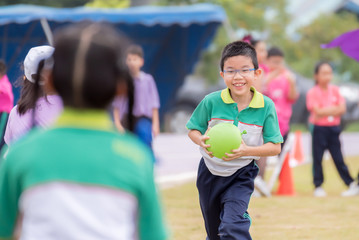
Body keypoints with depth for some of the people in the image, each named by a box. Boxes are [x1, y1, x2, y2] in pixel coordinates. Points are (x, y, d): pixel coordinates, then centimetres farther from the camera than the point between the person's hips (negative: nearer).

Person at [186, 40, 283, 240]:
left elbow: (275, 147, -12)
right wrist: (201, 141, -25)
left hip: (241, 175, -2)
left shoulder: (266, 106, -16)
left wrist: (246, 150, -29)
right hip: (210, 172, 2)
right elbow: (193, 131, -1)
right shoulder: (211, 102, -15)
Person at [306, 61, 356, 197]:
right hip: (319, 128, -3)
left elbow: (342, 109, -2)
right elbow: (317, 111, -15)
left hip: (334, 128, 3)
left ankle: (351, 184, 8)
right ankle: (318, 187, 7)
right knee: (317, 158, 1)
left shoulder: (335, 90, 7)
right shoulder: (313, 92, -5)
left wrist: (325, 111, -15)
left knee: (338, 158, 5)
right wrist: (334, 108, -11)